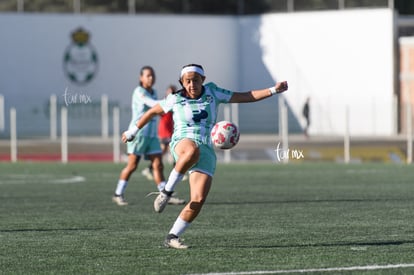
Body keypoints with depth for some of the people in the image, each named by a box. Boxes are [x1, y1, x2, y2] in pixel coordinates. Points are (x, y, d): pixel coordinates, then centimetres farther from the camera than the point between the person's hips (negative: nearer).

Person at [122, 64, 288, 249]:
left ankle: (172, 237, -1)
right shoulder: (175, 99, 6)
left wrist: (273, 90, 4)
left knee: (198, 200, -12)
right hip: (182, 143, -3)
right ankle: (167, 192, -32)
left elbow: (246, 96, 13)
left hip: (206, 150, 3)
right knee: (193, 150, -44)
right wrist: (133, 131, 29)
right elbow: (153, 112, 22)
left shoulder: (212, 93, 11)